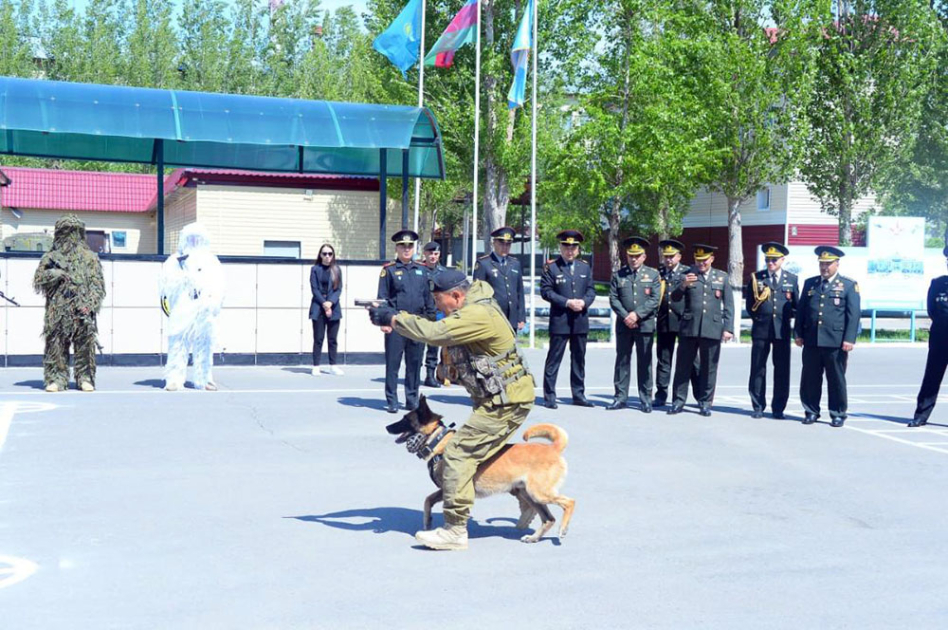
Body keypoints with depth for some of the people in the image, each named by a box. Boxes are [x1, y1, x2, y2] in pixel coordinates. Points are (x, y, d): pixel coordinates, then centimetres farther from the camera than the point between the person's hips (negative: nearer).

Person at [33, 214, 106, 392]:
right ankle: (56, 379, 3)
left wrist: (89, 304, -9)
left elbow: (98, 284, 5)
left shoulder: (90, 258, 10)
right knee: (56, 345, -3)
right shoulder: (51, 257, 13)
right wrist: (55, 274, -11)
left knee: (85, 345, -2)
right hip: (57, 312, 1)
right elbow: (38, 279, 6)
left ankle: (85, 378, 4)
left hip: (82, 312, 0)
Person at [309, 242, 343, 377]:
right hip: (318, 308, -2)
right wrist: (324, 303, -13)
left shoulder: (337, 270, 8)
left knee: (333, 339, 4)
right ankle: (316, 366, 0)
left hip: (333, 307, 2)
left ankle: (333, 366, 9)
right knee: (318, 339, -2)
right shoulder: (315, 269, 3)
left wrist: (330, 302, -13)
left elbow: (339, 289, 2)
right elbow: (314, 289, -3)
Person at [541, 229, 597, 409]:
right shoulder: (551, 267, -2)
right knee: (554, 359, -2)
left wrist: (584, 302, -10)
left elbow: (591, 290, 11)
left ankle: (579, 395, 20)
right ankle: (549, 396, 3)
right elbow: (546, 291, -8)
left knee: (579, 359, 11)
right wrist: (567, 302, -16)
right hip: (559, 320, -5)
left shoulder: (585, 267, 12)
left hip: (580, 320, 5)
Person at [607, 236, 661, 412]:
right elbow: (613, 299, 2)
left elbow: (655, 300, -3)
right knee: (622, 361, 4)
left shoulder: (653, 275, 6)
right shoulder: (618, 275, 9)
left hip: (645, 325, -1)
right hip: (624, 325, 1)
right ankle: (621, 398, 10)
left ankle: (645, 399, 8)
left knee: (644, 362, 2)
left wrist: (637, 314, -13)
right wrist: (625, 316, -11)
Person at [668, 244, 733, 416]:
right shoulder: (688, 275, 8)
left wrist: (728, 328, 0)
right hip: (689, 328, 0)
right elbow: (675, 299, 3)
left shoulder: (722, 277, 10)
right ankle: (679, 401, 9)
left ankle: (705, 402, 13)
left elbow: (728, 305, 8)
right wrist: (683, 285, -16)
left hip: (712, 329, 0)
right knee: (683, 365, 2)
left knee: (708, 367, 4)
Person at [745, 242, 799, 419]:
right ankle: (758, 407, 10)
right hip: (761, 329, 0)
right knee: (758, 369, 2)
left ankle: (778, 408, 10)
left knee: (782, 370, 2)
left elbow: (796, 305, 13)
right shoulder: (756, 278, 6)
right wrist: (758, 318, 5)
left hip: (782, 330, 1)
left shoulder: (791, 279, 9)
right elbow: (749, 304, 10)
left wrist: (785, 316, 3)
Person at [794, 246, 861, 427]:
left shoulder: (849, 285, 3)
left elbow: (854, 314, -2)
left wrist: (849, 339, -10)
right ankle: (811, 411, 17)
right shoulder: (810, 283, 14)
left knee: (836, 380, 3)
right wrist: (798, 334, 7)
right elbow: (801, 310, 15)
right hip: (811, 341, 3)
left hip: (836, 342, -3)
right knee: (810, 379, 6)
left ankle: (838, 414, 13)